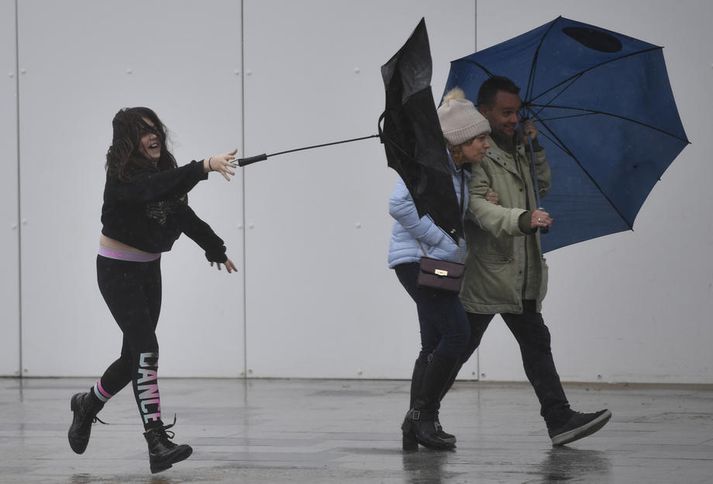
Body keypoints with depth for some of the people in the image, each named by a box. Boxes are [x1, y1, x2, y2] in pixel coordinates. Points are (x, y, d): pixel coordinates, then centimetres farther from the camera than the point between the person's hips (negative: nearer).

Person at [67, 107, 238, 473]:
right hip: (118, 271, -8)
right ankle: (157, 443, -22)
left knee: (135, 355, 13)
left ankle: (88, 404, 39)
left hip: (149, 270, 8)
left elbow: (184, 216, 18)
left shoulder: (161, 170, 3)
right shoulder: (122, 178, -21)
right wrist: (205, 166, -54)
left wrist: (216, 249, 26)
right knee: (146, 350, -18)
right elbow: (158, 187, -42)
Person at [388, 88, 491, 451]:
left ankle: (416, 427, 13)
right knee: (456, 332, -16)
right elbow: (400, 204, -24)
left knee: (434, 346, 9)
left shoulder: (459, 171, 15)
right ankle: (424, 414, -6)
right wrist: (442, 241, -21)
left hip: (437, 262, 10)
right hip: (417, 259, -10)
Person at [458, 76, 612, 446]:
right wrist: (522, 219, -41)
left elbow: (543, 185, 28)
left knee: (536, 343, 4)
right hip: (485, 274, -9)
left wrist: (535, 149, 11)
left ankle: (559, 419, 3)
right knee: (459, 347, -2)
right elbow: (477, 205, -26)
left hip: (520, 275, 9)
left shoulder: (516, 149, 16)